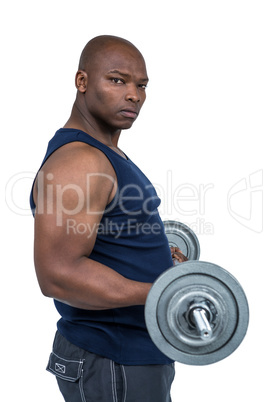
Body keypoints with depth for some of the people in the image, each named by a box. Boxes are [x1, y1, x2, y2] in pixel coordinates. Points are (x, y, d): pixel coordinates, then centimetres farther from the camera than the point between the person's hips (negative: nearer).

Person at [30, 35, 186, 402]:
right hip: (113, 367, -10)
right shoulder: (75, 161, -22)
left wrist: (154, 255, 24)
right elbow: (57, 274, -29)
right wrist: (156, 293, -33)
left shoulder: (104, 153, 10)